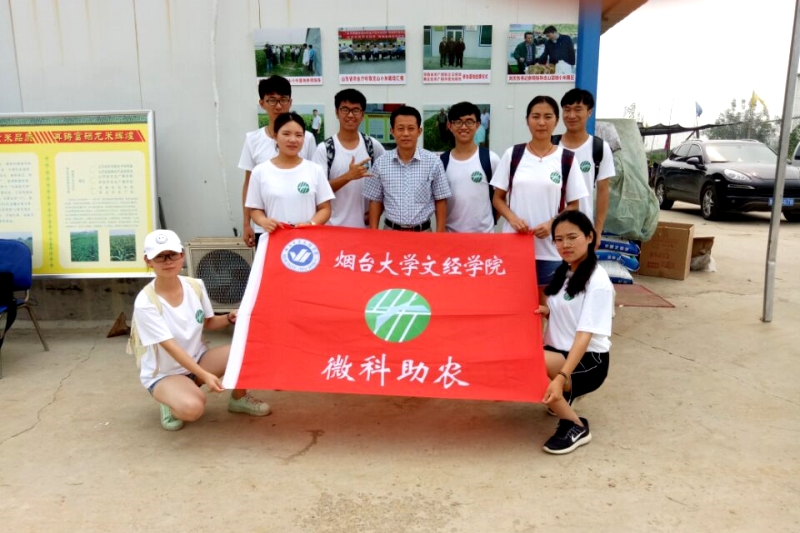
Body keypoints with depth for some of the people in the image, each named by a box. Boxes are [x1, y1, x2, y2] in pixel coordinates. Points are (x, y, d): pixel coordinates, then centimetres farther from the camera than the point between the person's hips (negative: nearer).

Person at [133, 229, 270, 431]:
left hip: (198, 359, 5)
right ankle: (171, 404, 2)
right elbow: (170, 347, -27)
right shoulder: (145, 302, -24)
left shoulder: (195, 286, -7)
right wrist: (205, 375, -35)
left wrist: (230, 318, -14)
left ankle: (239, 399, 8)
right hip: (164, 374, -5)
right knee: (191, 408, -37)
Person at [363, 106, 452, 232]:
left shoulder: (433, 162, -4)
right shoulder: (381, 163, -1)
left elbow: (440, 201, 1)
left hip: (422, 232, -1)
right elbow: (375, 201, 5)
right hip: (391, 231, 1)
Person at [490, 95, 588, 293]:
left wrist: (552, 224, -13)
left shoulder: (566, 159, 1)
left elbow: (573, 206, 5)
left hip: (550, 250, 0)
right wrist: (512, 218, -12)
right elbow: (498, 198, 6)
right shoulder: (512, 154, 3)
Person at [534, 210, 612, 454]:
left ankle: (576, 426, -12)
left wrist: (561, 377, -34)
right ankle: (563, 397, 13)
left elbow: (585, 335, -24)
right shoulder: (563, 271, 8)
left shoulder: (598, 282, -16)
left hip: (588, 361, -8)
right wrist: (546, 311, -3)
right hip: (558, 353, 8)